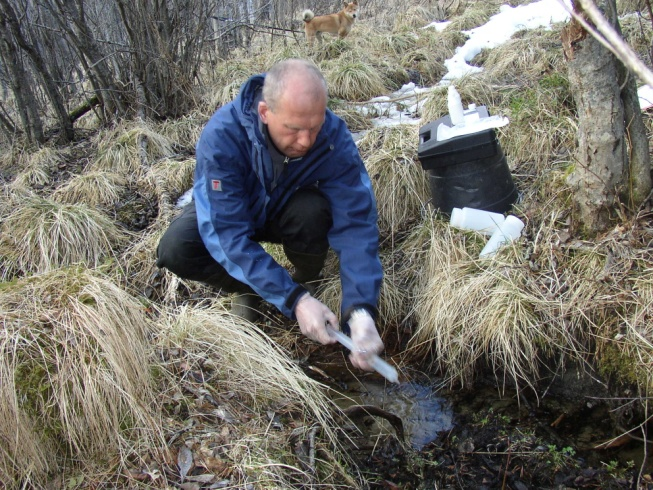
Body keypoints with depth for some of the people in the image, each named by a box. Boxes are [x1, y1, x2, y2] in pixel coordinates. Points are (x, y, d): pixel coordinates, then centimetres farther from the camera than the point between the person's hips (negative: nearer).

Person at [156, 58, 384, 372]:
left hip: (288, 211, 1)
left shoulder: (335, 137, -30)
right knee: (174, 250, -29)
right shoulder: (222, 135, -36)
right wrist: (293, 300, -43)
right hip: (228, 212, 0)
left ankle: (308, 281, -2)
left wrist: (361, 310, -46)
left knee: (312, 214, -35)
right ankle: (249, 289, 0)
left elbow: (355, 225, -32)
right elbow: (227, 232, -37)